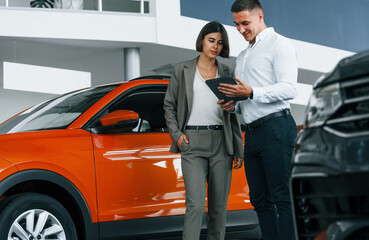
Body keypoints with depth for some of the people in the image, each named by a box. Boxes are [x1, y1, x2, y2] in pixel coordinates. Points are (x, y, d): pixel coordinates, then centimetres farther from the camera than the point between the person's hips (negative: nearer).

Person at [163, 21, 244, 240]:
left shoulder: (226, 73, 13)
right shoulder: (182, 70, 7)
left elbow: (232, 114, 13)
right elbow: (169, 105, 12)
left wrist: (238, 150, 9)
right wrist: (176, 134, -2)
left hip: (221, 143, 3)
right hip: (193, 143, -3)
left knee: (219, 205, 5)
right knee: (196, 204, -14)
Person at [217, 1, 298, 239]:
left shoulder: (279, 44, 0)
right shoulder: (243, 56, 26)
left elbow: (289, 89, -12)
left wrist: (251, 93, -20)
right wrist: (233, 105, 7)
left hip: (276, 128, -9)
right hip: (252, 132, 9)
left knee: (282, 197, -12)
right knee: (260, 200, 7)